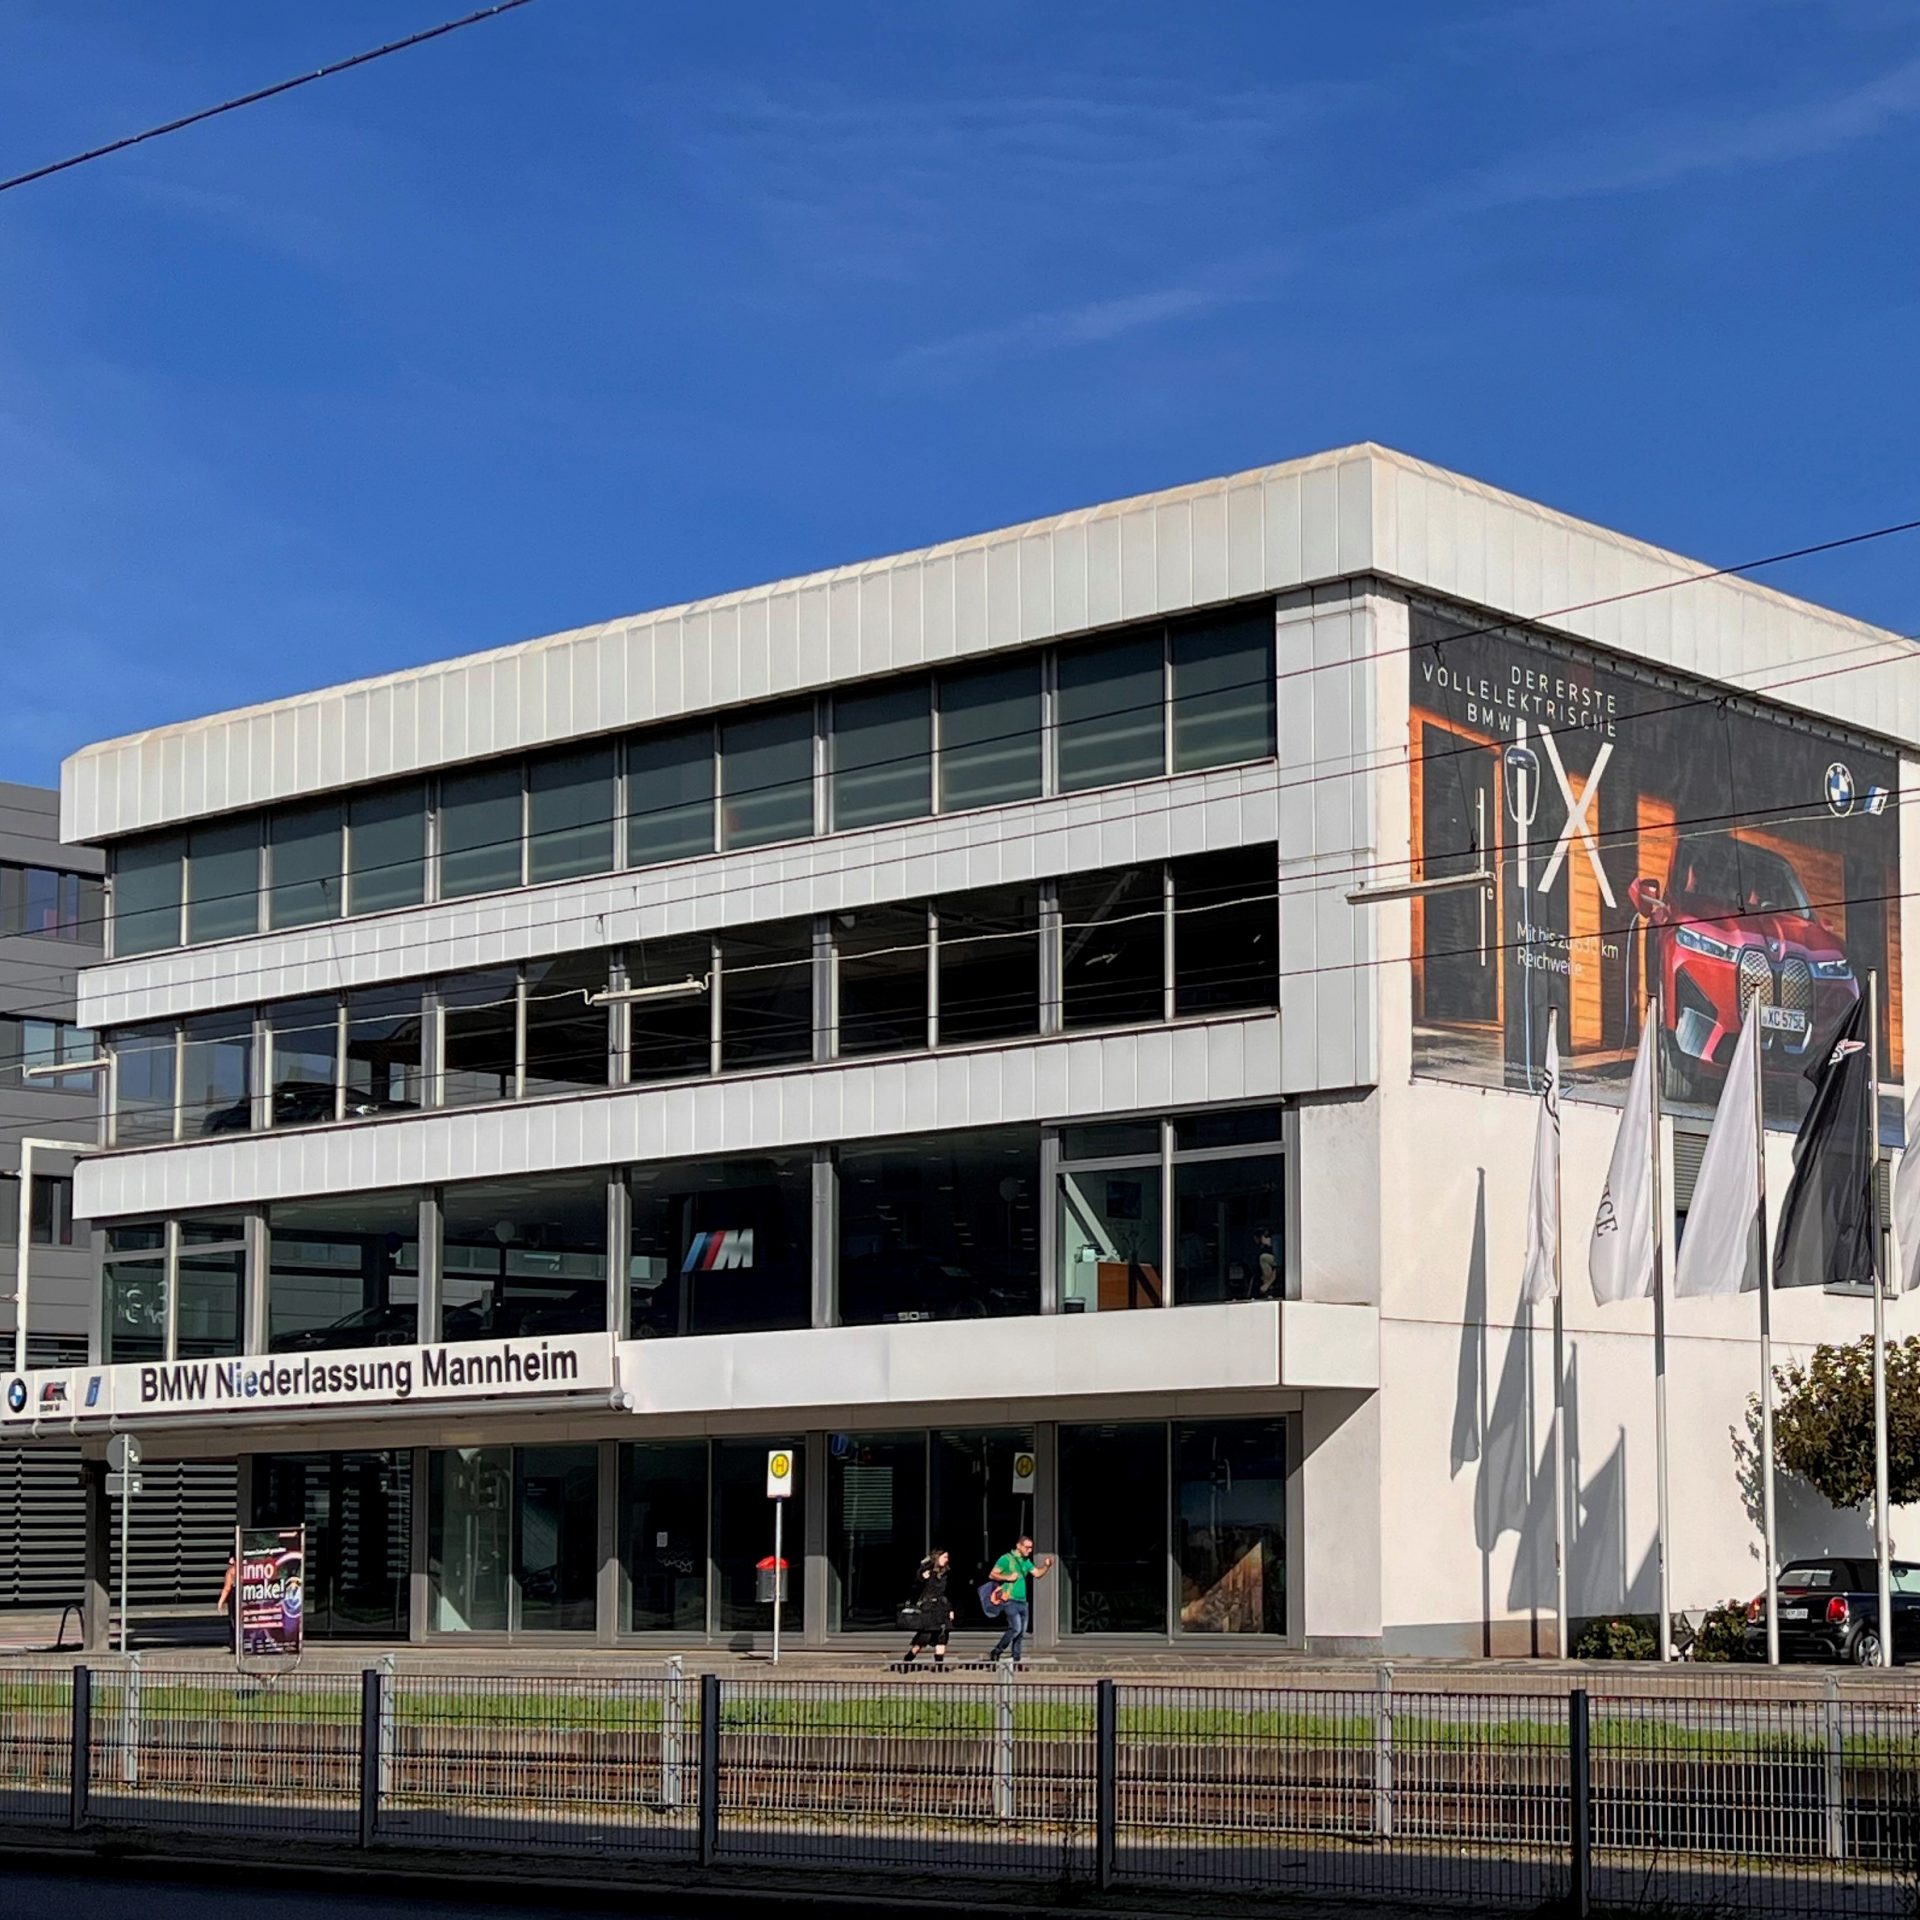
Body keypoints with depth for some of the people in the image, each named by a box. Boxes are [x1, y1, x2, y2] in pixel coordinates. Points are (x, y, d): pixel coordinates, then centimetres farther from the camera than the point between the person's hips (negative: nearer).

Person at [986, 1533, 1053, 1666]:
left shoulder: (1026, 1561, 16)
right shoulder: (1006, 1559, -6)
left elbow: (1037, 1573, 15)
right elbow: (992, 1575, -7)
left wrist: (1046, 1566, -1)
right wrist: (1008, 1578, -14)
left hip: (1022, 1602, 8)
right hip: (1010, 1600, -8)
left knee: (1022, 1632, 5)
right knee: (1015, 1628, -18)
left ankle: (1015, 1659, 9)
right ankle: (996, 1653, -6)